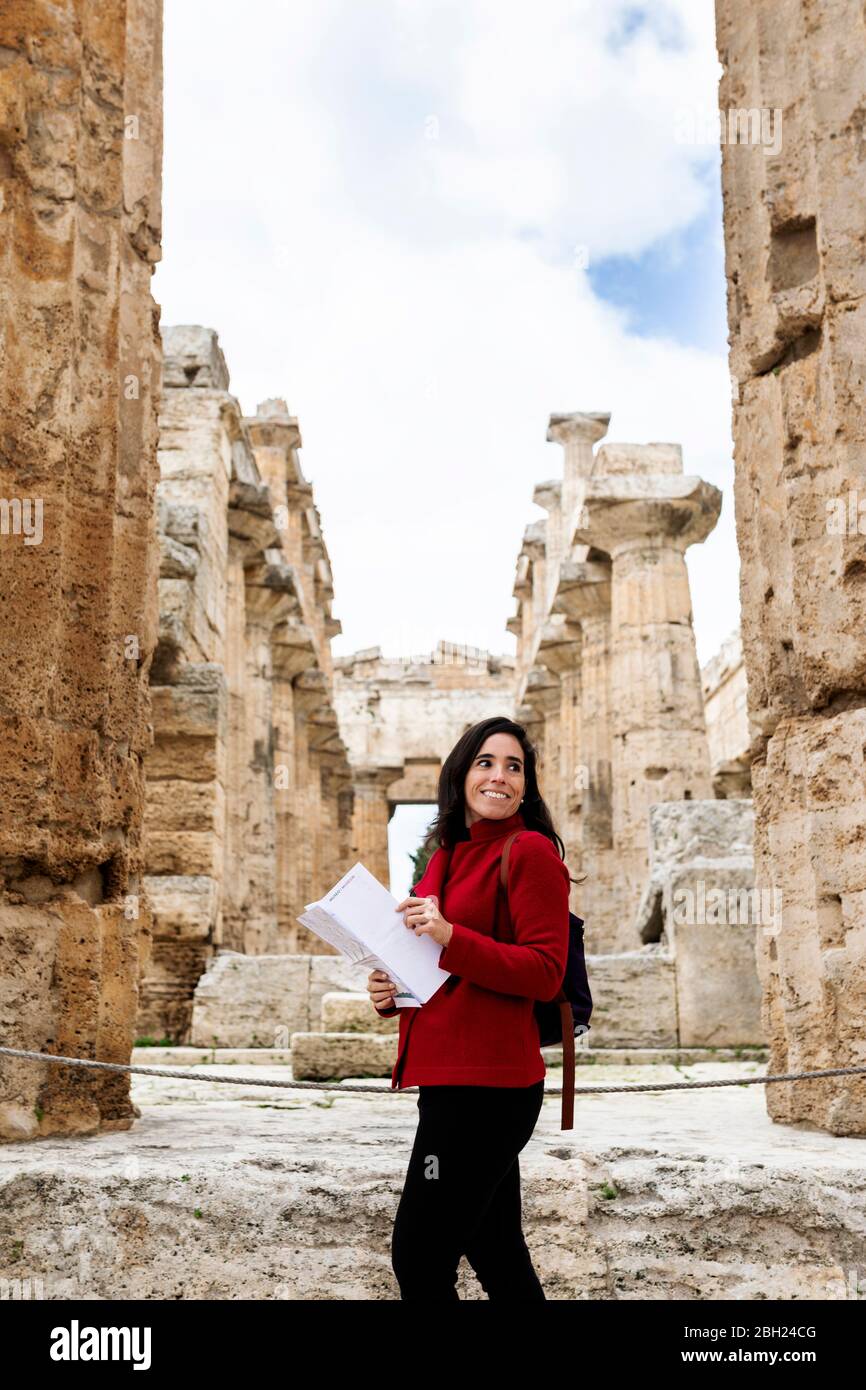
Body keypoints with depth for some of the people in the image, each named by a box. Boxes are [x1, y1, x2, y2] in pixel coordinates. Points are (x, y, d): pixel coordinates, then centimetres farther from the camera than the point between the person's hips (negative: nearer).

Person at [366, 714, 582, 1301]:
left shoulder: (531, 850, -8)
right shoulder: (448, 857, 16)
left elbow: (545, 973, -14)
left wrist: (450, 937, -24)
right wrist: (392, 992, 5)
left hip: (488, 1084, -9)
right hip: (446, 1077, 9)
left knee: (418, 1260, -4)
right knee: (498, 1256, 17)